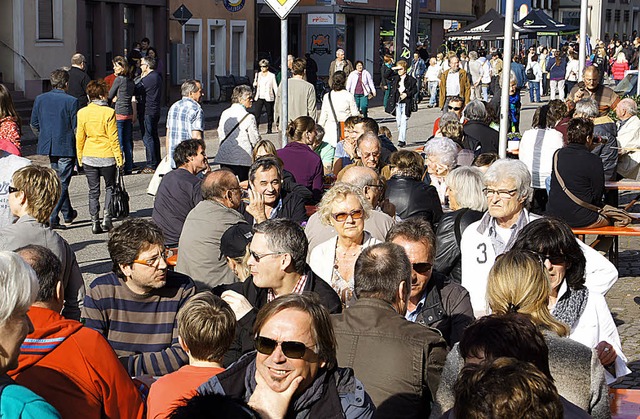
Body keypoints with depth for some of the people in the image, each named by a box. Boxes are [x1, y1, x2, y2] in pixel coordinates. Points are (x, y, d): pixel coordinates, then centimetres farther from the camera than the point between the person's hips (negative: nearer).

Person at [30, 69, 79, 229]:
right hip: (66, 147, -5)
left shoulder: (40, 99, 1)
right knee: (62, 183, 0)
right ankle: (52, 217, -9)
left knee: (58, 179, 21)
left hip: (47, 146, 5)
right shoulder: (71, 101, -12)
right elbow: (76, 127, -11)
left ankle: (68, 214, 32)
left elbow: (34, 124, 6)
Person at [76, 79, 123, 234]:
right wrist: (119, 157, -3)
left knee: (93, 190, 10)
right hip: (107, 156, -2)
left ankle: (95, 222, 8)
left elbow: (80, 137, 3)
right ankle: (107, 218, 3)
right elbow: (113, 138, -9)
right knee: (109, 187, 15)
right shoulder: (109, 112, -10)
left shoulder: (82, 112, -1)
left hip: (89, 157, 2)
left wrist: (80, 157, 13)